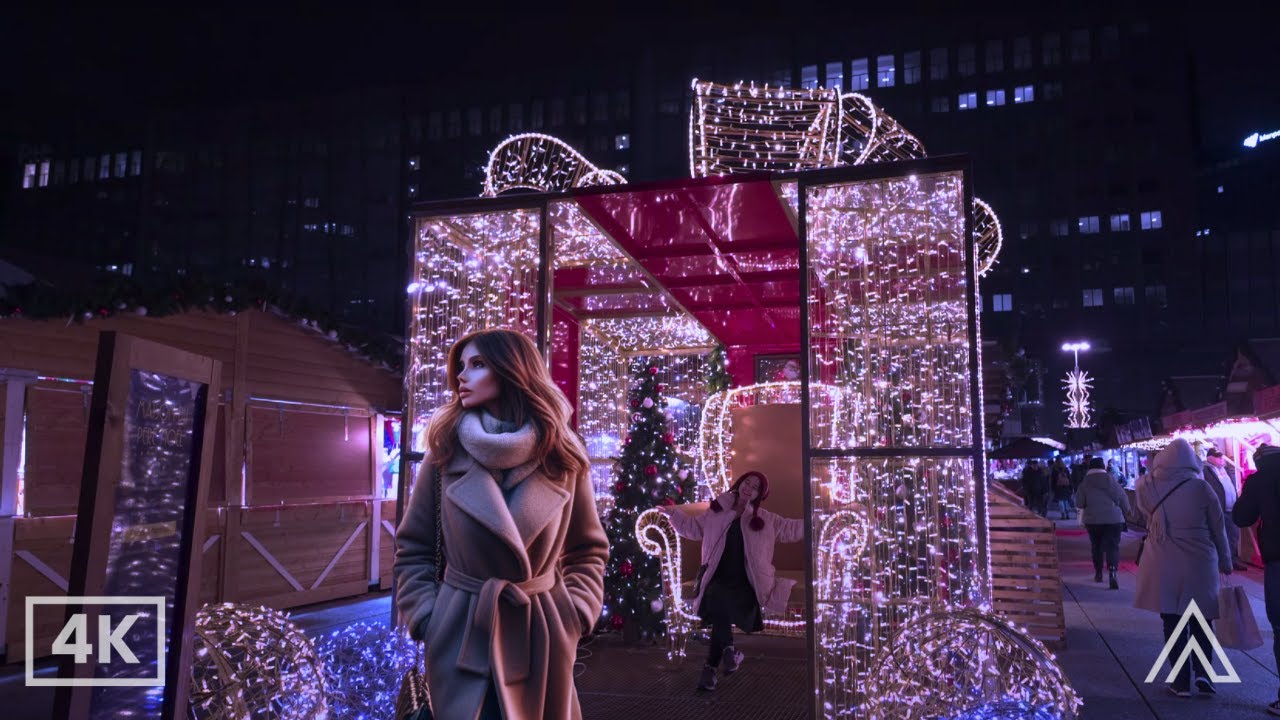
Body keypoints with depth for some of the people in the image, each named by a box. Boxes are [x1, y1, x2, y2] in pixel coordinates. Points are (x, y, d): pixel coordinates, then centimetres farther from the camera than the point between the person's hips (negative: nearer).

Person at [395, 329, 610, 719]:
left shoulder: (563, 456, -1)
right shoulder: (446, 451, -1)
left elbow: (588, 549, 7)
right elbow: (413, 547, 4)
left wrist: (573, 615, -4)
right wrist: (427, 618, -5)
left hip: (542, 635, 1)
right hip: (460, 635, 0)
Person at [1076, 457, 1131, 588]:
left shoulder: (1084, 484, -3)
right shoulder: (1111, 481, -2)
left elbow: (1079, 503, -3)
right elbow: (1123, 499, 1)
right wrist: (1124, 512, 18)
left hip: (1092, 519, 1)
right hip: (1113, 518, -1)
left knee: (1096, 546, 16)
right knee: (1112, 546, -5)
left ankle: (1098, 573, 23)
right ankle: (1112, 573, -25)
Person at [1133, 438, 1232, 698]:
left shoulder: (1148, 486, -6)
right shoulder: (1201, 487, -8)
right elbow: (1218, 528, 1)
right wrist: (1225, 561, 13)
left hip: (1163, 566, 0)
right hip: (1199, 565, 0)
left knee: (1172, 622, 8)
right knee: (1200, 620, 16)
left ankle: (1181, 681, 10)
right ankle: (1202, 671, 1)